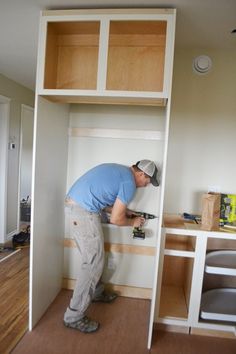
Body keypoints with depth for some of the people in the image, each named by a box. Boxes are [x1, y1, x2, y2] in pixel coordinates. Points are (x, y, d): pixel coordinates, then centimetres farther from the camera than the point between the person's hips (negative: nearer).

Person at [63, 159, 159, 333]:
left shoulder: (119, 170, 18)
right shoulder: (129, 182, -10)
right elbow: (115, 219, -10)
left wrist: (124, 211, 20)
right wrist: (133, 222, 9)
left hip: (76, 205, 10)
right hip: (85, 211, -10)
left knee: (94, 256, 23)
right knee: (94, 262, -2)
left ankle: (96, 292, 42)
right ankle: (74, 316, 8)